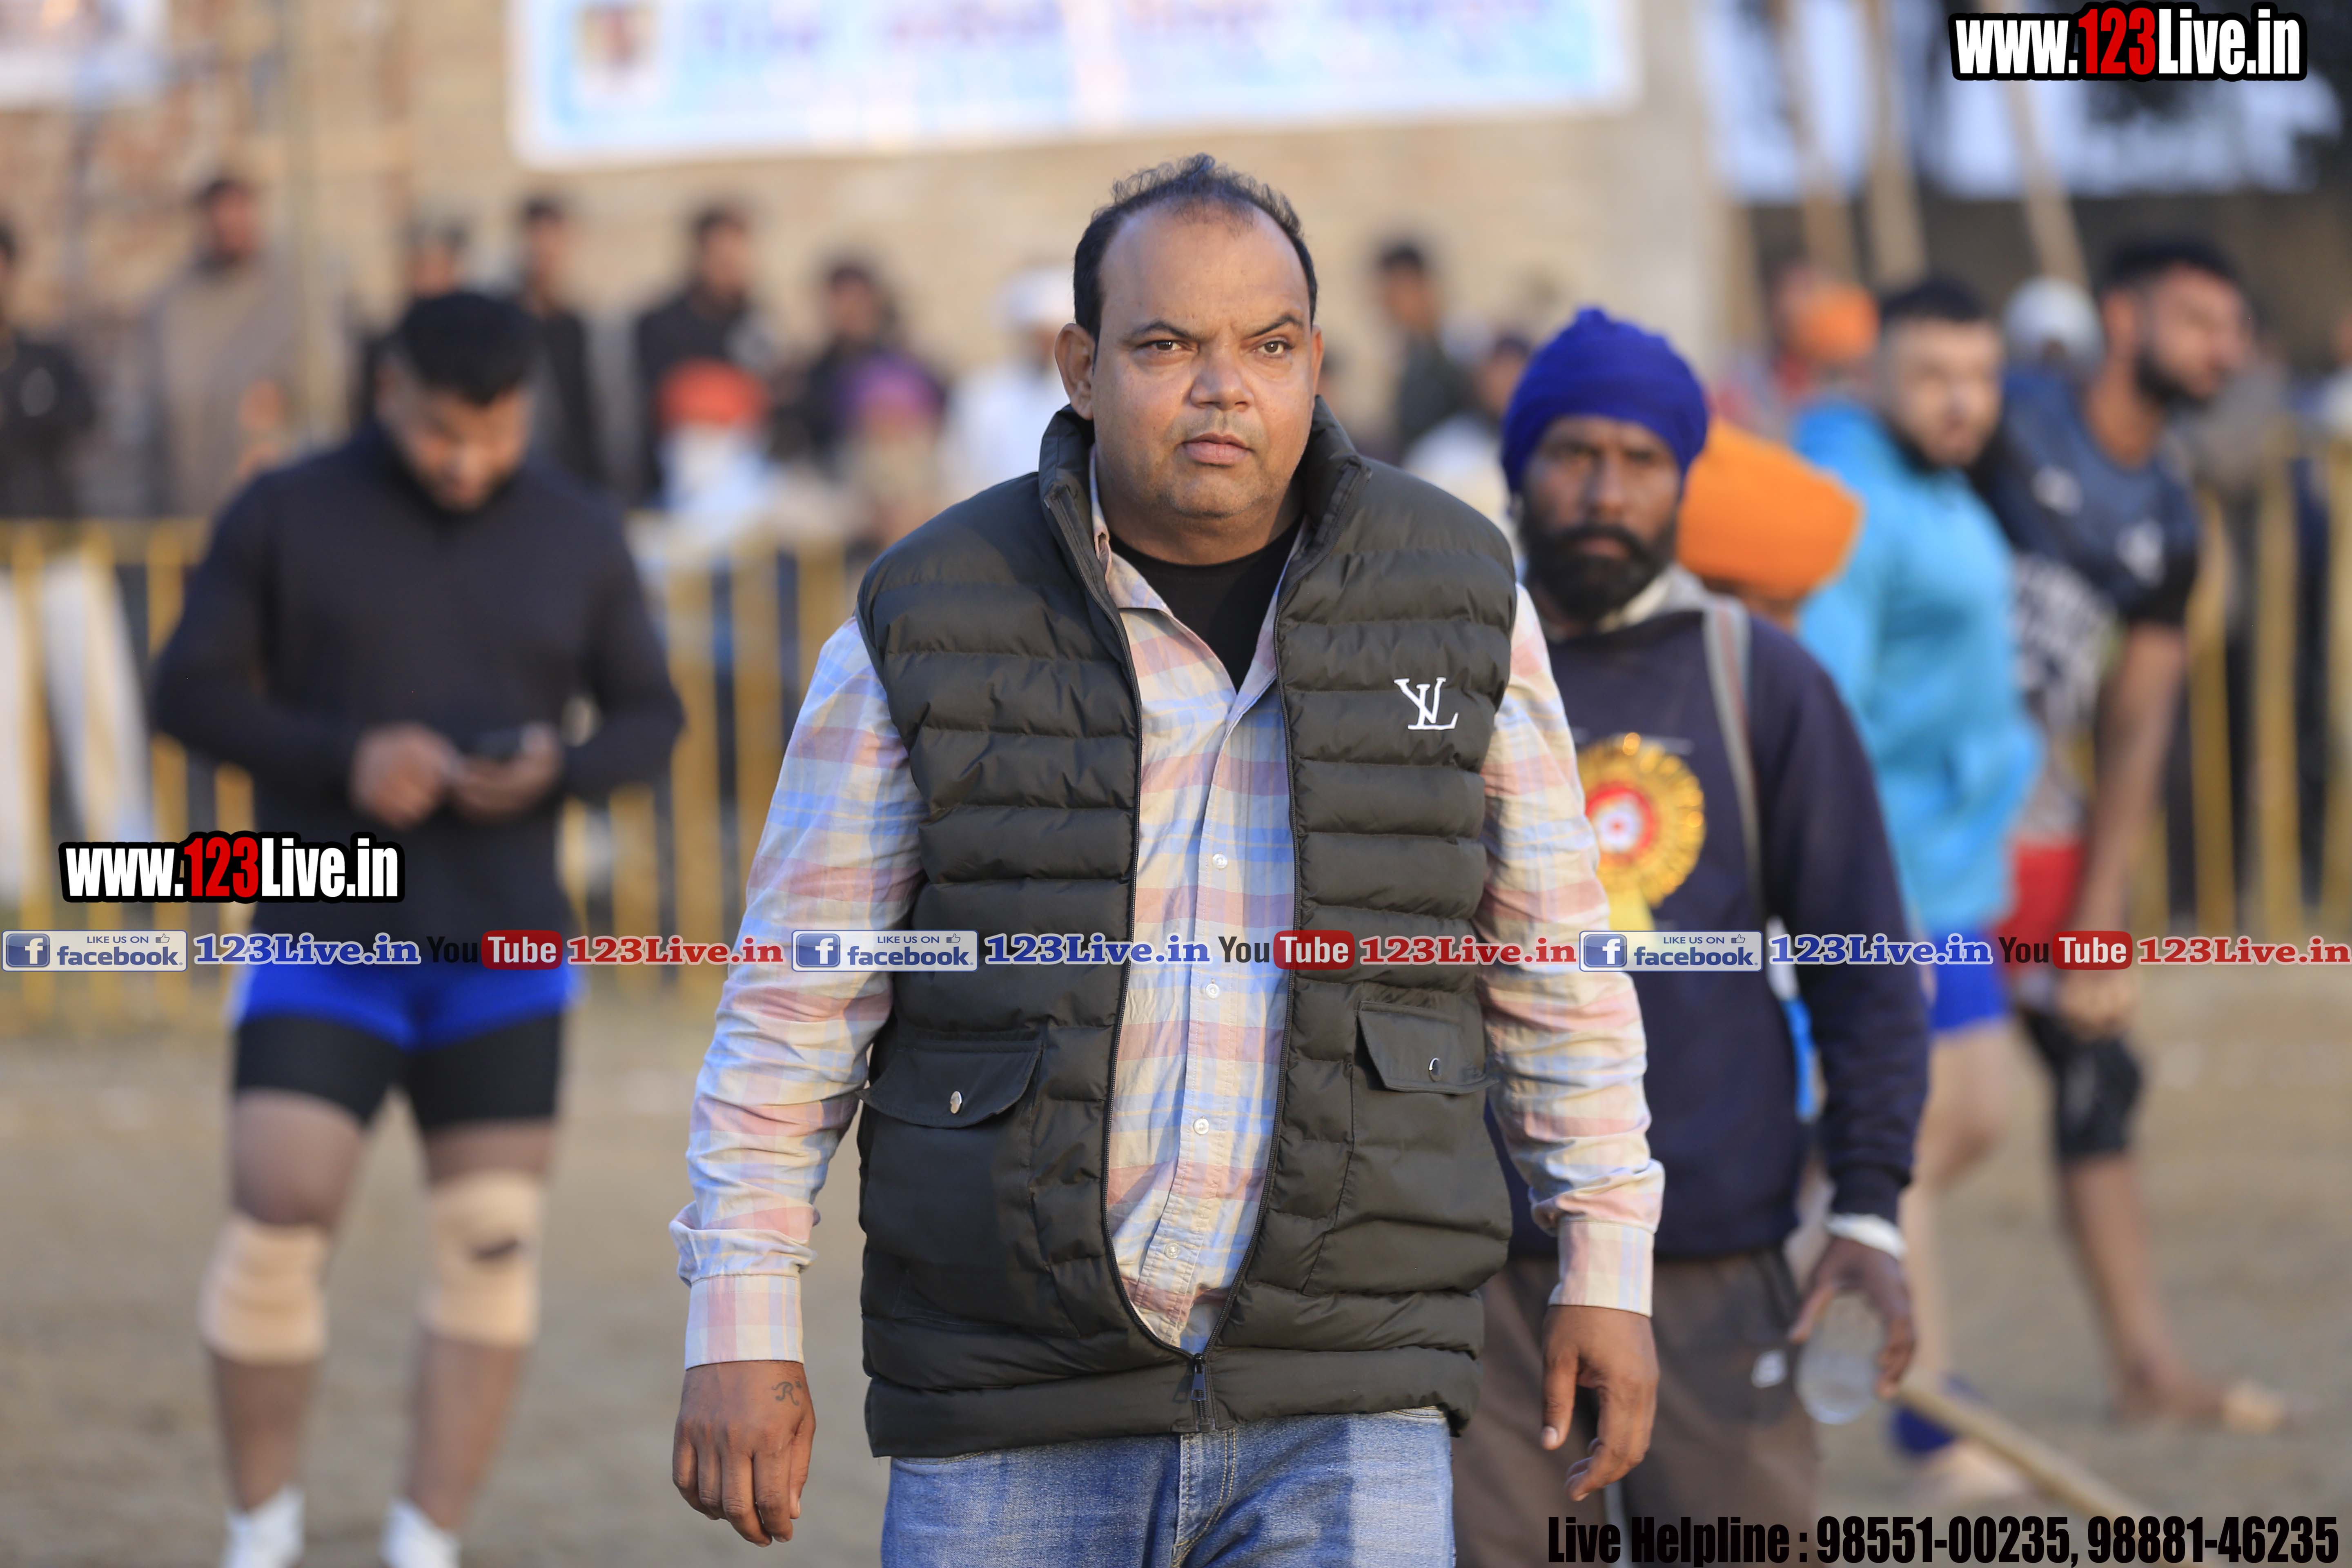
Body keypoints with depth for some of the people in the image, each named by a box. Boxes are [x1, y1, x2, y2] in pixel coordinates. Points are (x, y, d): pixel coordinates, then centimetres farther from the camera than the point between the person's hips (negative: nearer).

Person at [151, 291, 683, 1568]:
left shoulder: (578, 537, 3)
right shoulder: (287, 517, -3)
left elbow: (648, 719, 9)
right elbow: (189, 694, -2)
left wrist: (554, 772, -14)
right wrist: (346, 757, -18)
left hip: (504, 949, 2)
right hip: (325, 940, -2)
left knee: (493, 1245, -4)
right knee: (276, 1223, -12)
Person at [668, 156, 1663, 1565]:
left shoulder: (1456, 602, 4)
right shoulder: (932, 629, 0)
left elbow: (1556, 964, 13)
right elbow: (794, 1010, 3)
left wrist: (1608, 1266, 11)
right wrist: (741, 1328, -1)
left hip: (1346, 1416, 0)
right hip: (1012, 1423, 0)